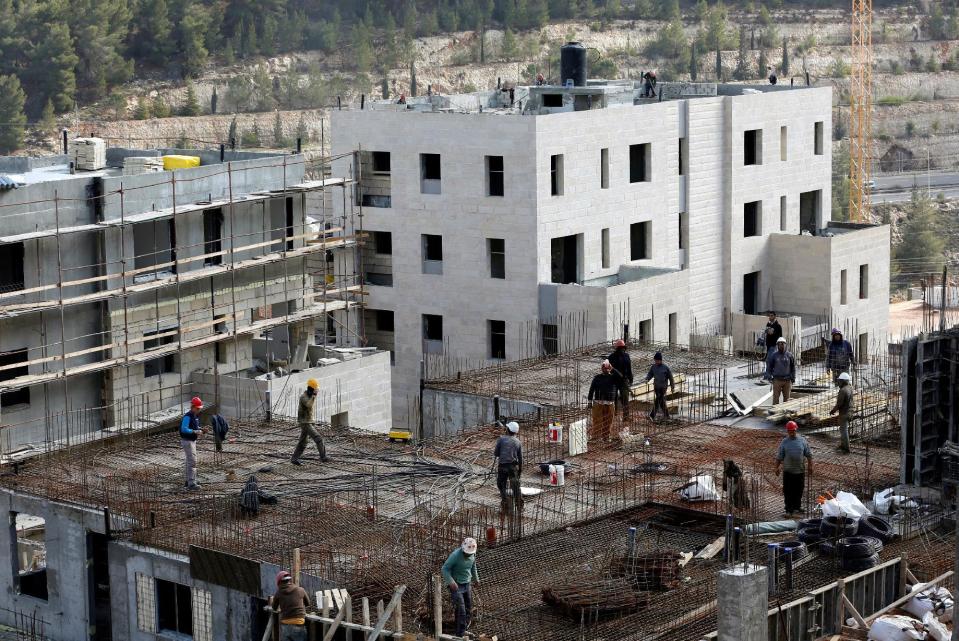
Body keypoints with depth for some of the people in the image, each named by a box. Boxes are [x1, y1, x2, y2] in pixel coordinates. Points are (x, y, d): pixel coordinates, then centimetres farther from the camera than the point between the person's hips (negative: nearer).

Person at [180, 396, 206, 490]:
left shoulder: (196, 416, 9)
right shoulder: (187, 417, -20)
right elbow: (184, 429, -26)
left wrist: (201, 430, 2)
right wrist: (196, 431, -30)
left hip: (193, 440, 10)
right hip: (187, 441, -10)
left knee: (188, 461, 17)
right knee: (192, 462, -13)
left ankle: (187, 481, 27)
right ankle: (191, 483, -14)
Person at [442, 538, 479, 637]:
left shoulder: (473, 555, -3)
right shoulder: (455, 555, -23)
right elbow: (445, 569, -19)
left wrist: (476, 578, 30)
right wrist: (451, 582, -30)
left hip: (467, 585, 7)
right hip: (456, 586, -7)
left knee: (468, 610, 16)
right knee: (461, 611, -10)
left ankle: (465, 629, 37)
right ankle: (460, 635, -2)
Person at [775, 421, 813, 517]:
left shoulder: (802, 441, 1)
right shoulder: (784, 442, -1)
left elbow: (808, 455, 6)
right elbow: (779, 457, 3)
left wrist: (810, 466, 3)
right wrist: (777, 467, 1)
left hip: (800, 470, 2)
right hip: (788, 471, -2)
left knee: (799, 490, 13)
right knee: (788, 491, -3)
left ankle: (797, 506, 30)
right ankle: (789, 510, -1)